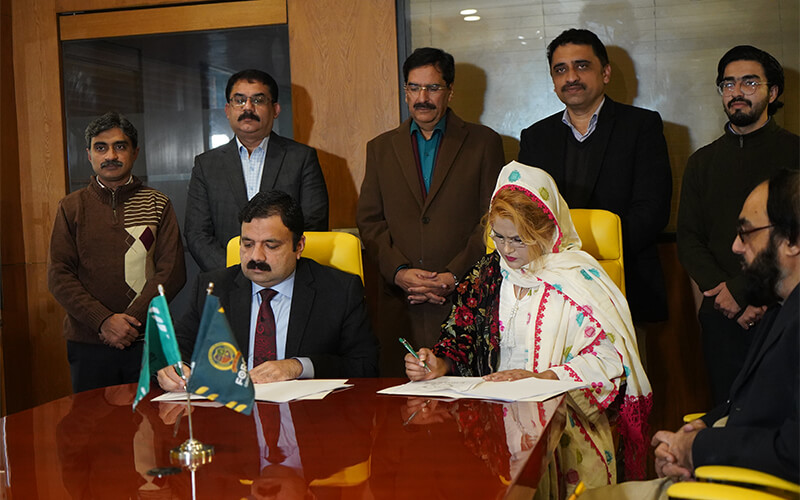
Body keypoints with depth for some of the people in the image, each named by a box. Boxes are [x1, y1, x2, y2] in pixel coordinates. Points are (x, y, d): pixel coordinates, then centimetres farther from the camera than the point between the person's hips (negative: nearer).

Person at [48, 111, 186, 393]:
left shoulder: (158, 205, 6)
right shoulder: (71, 207, 8)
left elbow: (172, 271, -1)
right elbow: (58, 275, 1)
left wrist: (131, 321, -12)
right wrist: (104, 320, -13)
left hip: (146, 341, 0)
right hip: (87, 343, 1)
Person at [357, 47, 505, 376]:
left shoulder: (484, 142, 7)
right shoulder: (380, 148, 15)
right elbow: (369, 220, 9)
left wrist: (455, 275, -10)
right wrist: (398, 271, -7)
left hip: (465, 296, -2)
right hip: (400, 304, 2)